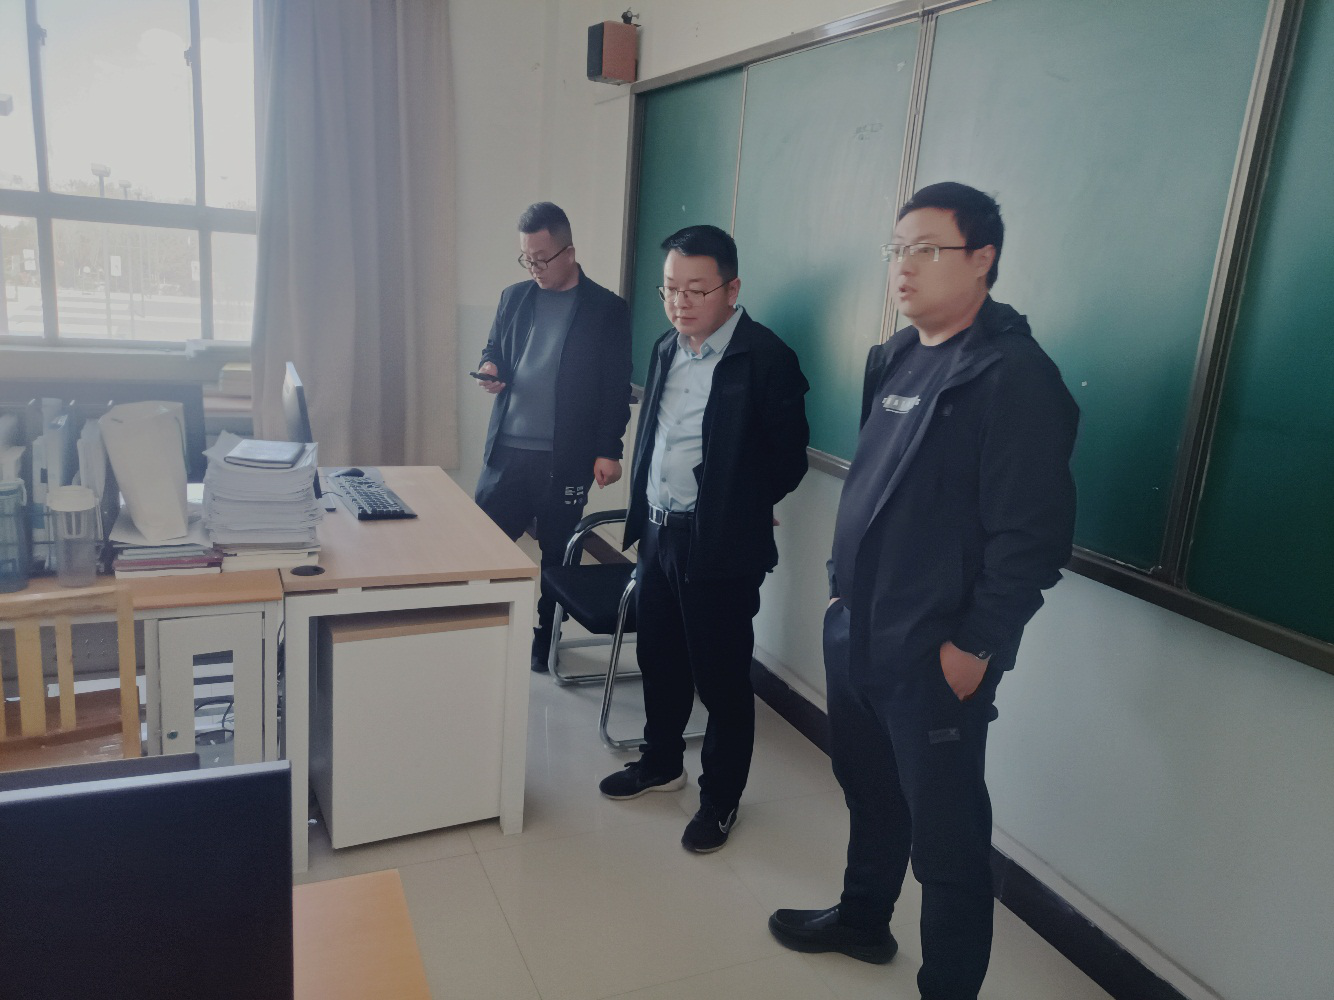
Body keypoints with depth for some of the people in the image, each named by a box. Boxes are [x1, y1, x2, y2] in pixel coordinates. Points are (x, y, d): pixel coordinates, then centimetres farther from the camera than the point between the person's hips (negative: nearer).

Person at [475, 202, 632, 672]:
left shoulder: (607, 309, -3)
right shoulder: (514, 298, 9)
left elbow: (616, 389, -4)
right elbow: (493, 349, 20)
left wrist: (608, 450, -9)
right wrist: (490, 369, -4)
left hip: (565, 461, -3)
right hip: (507, 451, 4)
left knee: (555, 554, 9)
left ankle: (546, 638, 27)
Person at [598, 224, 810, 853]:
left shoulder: (766, 358, -15)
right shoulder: (666, 349, 9)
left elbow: (788, 459, -10)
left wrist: (736, 511, -2)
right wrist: (642, 514, 11)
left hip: (720, 548, -7)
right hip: (658, 534, 7)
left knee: (721, 678, 6)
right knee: (659, 660, 21)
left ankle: (720, 798, 25)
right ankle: (661, 762, 42)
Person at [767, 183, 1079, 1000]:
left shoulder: (1015, 375, -15)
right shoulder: (894, 360, 10)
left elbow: (1032, 534, -18)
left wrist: (976, 646, -16)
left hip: (935, 656, -8)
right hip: (855, 631, 8)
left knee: (947, 837, 5)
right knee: (869, 791, 24)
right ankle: (863, 918, 46)